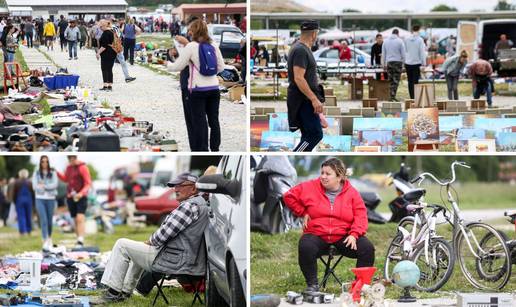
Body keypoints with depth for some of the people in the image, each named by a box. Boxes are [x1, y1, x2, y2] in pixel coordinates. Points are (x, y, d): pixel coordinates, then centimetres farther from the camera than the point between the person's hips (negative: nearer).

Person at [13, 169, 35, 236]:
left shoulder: (17, 183, -5)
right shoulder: (30, 182, -1)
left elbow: (14, 193, -2)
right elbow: (33, 193, 2)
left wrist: (15, 201, 7)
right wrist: (33, 201, 9)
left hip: (19, 200, -2)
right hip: (28, 200, 2)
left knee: (21, 216, -2)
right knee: (28, 215, 10)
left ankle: (22, 231, -9)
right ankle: (29, 230, 15)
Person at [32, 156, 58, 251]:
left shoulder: (53, 173, 2)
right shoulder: (36, 173, 3)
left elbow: (55, 185, -9)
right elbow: (35, 186, -6)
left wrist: (43, 186, -16)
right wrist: (48, 188, -13)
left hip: (50, 199, 1)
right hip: (40, 199, -1)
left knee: (49, 220, 11)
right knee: (43, 221, -11)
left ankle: (49, 238, 34)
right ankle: (45, 242, -16)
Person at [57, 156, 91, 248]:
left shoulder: (83, 168, -9)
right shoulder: (69, 167, 11)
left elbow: (88, 183, -11)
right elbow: (65, 179, 27)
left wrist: (81, 193, -27)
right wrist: (57, 172, 12)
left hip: (81, 197, -7)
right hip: (70, 197, 7)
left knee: (80, 219, -17)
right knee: (75, 220, 6)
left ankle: (80, 241, -24)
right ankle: (79, 241, 10)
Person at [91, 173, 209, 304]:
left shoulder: (190, 206, -19)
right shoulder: (200, 202, 14)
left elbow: (164, 235, -20)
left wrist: (151, 241, 0)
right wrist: (153, 241, 12)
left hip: (175, 262, -11)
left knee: (122, 245, -5)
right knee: (139, 249, 35)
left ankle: (113, 293, -3)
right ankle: (125, 291, 36)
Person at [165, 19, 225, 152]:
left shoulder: (191, 46, -8)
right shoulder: (213, 46, 7)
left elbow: (177, 67, -4)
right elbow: (221, 67, 12)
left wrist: (167, 64, 16)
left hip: (198, 89, -5)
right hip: (214, 88, 5)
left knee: (199, 122, -1)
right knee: (214, 120, 10)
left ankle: (202, 152, 0)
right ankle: (215, 149, 14)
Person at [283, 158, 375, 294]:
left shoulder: (351, 192, 3)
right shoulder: (311, 187, 3)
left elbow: (360, 215, -1)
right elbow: (289, 196, 9)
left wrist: (354, 234, -17)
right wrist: (303, 213, 5)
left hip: (343, 236, 1)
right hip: (317, 234, -1)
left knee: (367, 247, -23)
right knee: (305, 247, -35)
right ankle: (312, 284, -14)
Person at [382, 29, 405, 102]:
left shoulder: (386, 41, 7)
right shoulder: (399, 41, -5)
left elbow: (383, 54, 11)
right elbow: (403, 53, -4)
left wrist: (383, 64, 17)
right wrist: (403, 62, 9)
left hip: (389, 63, 4)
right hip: (398, 62, -4)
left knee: (391, 81, 9)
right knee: (396, 80, -3)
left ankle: (391, 97, 6)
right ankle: (393, 96, -11)